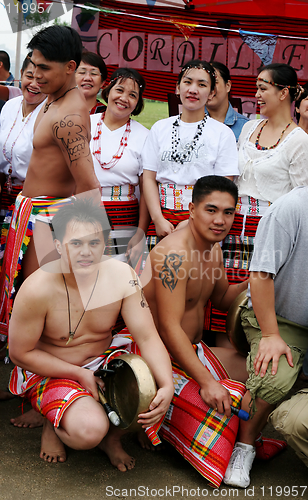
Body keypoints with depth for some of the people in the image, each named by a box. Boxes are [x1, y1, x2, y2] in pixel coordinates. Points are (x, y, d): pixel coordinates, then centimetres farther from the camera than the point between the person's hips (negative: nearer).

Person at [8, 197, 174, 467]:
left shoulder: (121, 275, -16)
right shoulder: (37, 289, -25)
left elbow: (148, 337, -17)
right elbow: (20, 352, -14)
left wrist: (167, 386, -34)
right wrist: (80, 374, -18)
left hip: (103, 359, 4)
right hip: (50, 372, -4)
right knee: (89, 430, -31)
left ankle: (112, 436, 4)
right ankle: (54, 425, 7)